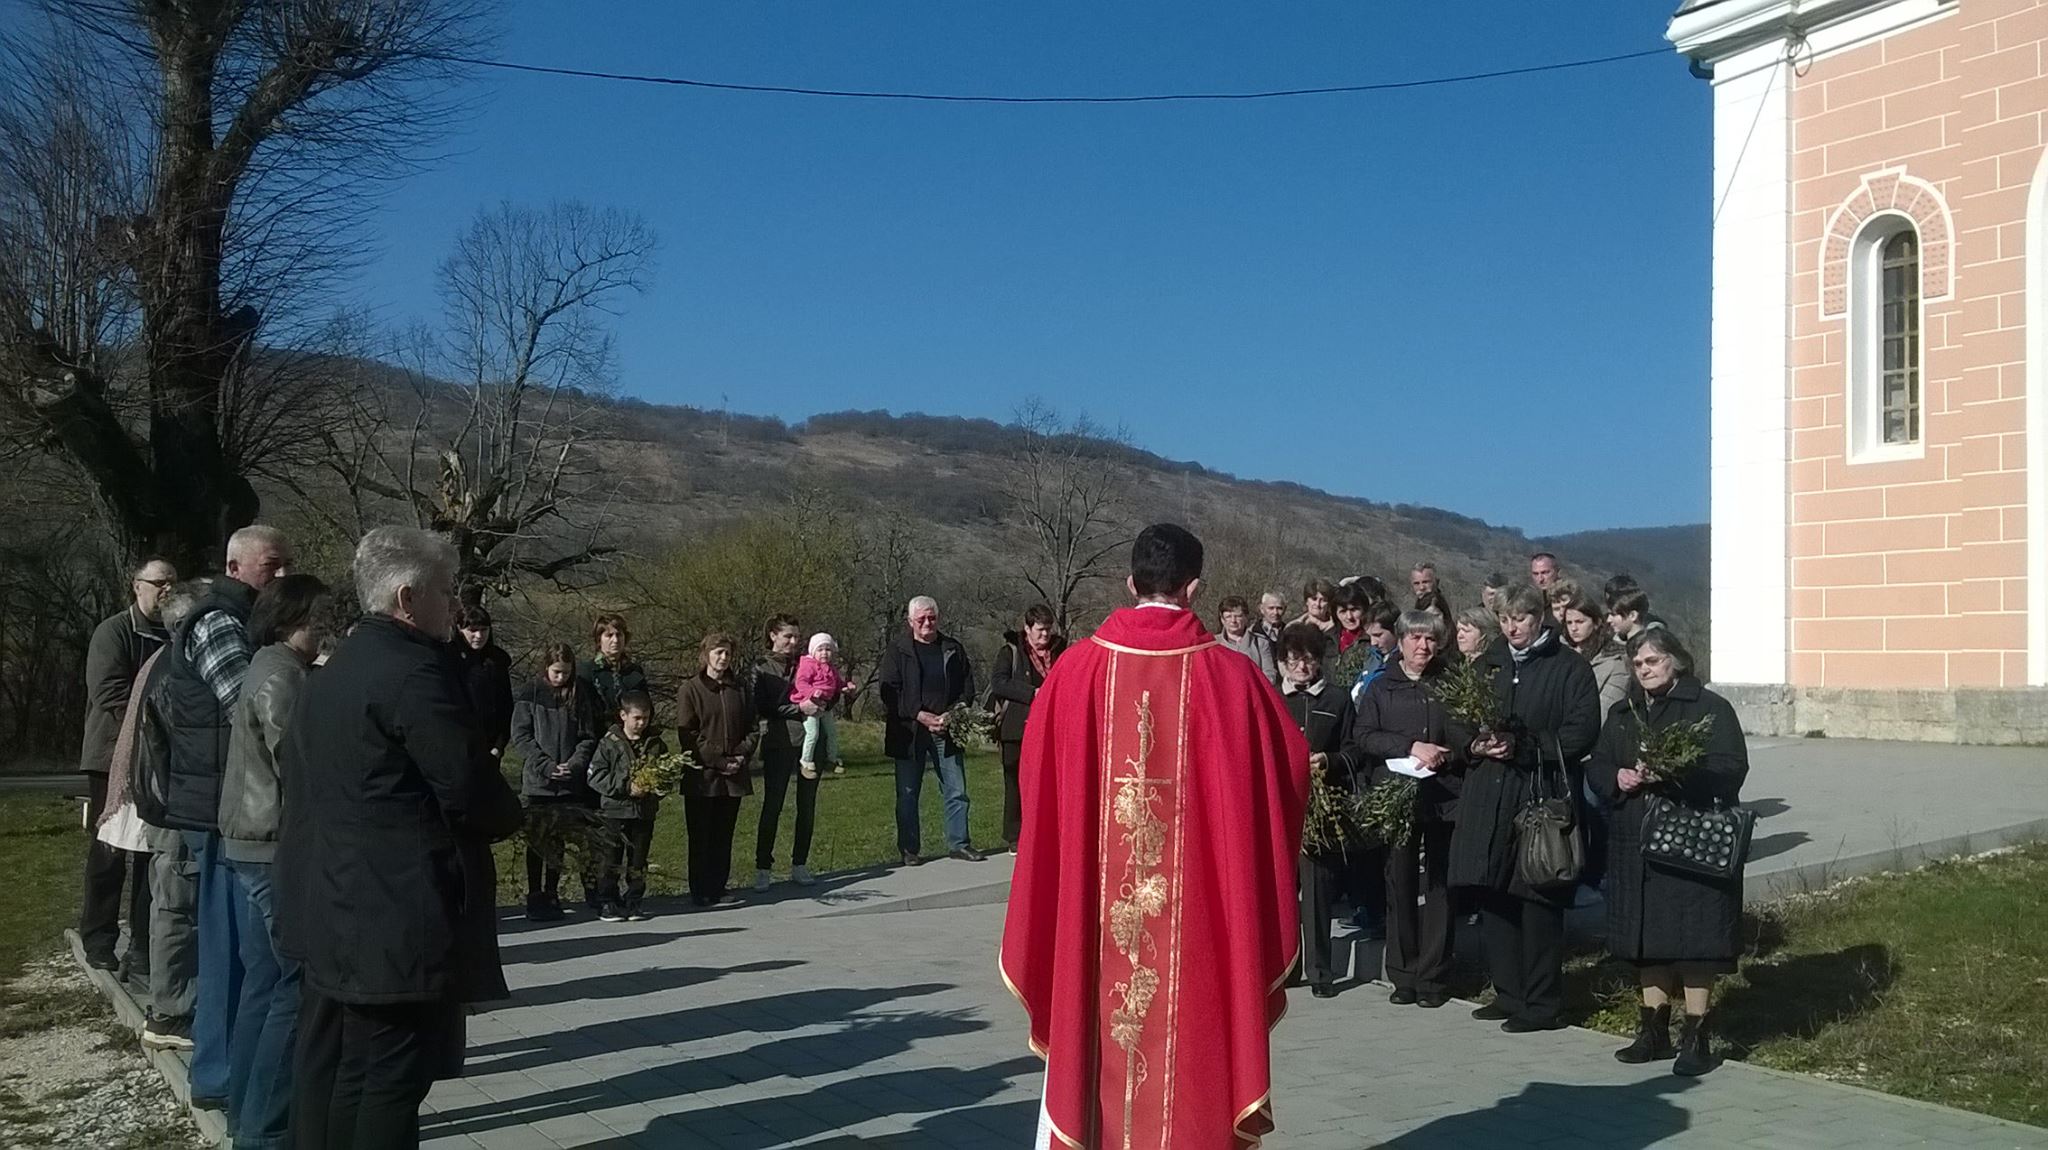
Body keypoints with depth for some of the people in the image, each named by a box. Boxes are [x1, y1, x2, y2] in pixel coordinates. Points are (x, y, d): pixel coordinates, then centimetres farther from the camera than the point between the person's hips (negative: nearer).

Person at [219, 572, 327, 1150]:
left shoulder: (269, 667, 15)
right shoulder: (282, 674, -16)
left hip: (252, 842, 10)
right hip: (278, 847, -10)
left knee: (266, 980, 15)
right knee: (298, 983, -6)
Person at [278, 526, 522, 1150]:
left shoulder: (333, 670, 14)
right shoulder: (416, 670, -17)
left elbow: (301, 777, 20)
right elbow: (469, 787, -20)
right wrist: (507, 817, 2)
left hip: (329, 910, 10)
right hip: (396, 918, -10)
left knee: (329, 1071, 16)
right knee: (388, 1081, -3)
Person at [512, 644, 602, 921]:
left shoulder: (583, 693, 4)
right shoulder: (530, 694, -1)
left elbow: (589, 737, 5)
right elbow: (521, 736, -4)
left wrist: (575, 764, -11)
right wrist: (546, 766, -13)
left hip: (574, 781, 1)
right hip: (537, 781, -1)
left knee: (557, 840, 6)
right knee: (537, 841, 3)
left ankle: (552, 896, 15)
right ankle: (535, 898, 8)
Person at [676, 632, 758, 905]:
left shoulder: (742, 688, 11)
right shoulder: (691, 689, -3)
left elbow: (752, 727, 12)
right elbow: (687, 735, -8)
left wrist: (742, 755, -6)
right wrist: (718, 761, -13)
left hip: (734, 775, 4)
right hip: (701, 777, -4)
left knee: (724, 835, 9)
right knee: (701, 836, 1)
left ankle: (718, 889, 17)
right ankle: (700, 892, 8)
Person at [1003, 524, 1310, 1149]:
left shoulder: (1076, 669, -5)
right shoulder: (1229, 676, -7)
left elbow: (1038, 784, 3)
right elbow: (1289, 768, 1)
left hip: (1093, 901, 1)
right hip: (1199, 903, -1)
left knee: (1092, 1030, 14)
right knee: (1192, 1035, 10)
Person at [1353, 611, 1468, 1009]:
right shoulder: (1380, 689, 11)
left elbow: (1469, 737, 9)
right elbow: (1365, 738, 0)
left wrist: (1444, 753, -10)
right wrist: (1411, 747, -12)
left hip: (1442, 797, 0)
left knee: (1437, 885, -1)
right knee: (1400, 883, 0)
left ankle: (1433, 978, 6)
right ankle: (1403, 976, 8)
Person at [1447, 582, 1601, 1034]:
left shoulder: (1569, 668, 0)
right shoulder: (1487, 665, 16)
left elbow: (1582, 733, -9)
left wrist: (1523, 747, -17)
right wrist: (1475, 744, -3)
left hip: (1541, 796, -5)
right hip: (1488, 797, 5)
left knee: (1538, 899, -4)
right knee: (1492, 895, 7)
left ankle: (1543, 1004, 5)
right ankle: (1509, 993, 19)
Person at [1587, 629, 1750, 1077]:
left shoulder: (1710, 708, -1)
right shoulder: (1622, 713, 16)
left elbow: (1731, 770, -10)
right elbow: (1596, 768, 17)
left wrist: (1675, 773, -23)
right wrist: (1618, 778, -5)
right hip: (1636, 843, 5)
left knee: (1693, 938, -5)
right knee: (1647, 938, 9)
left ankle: (1696, 1036, 4)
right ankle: (1654, 1029, 20)